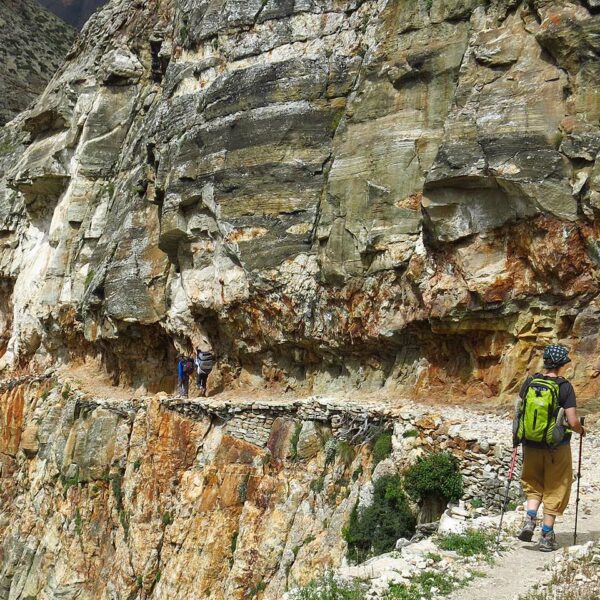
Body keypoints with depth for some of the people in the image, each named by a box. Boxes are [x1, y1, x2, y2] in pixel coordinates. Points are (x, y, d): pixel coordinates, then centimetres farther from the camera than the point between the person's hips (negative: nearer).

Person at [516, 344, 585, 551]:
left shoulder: (529, 382, -3)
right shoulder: (565, 387, -13)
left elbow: (518, 411, 5)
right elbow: (573, 421, -15)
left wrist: (521, 435, 22)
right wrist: (580, 430, 7)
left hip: (530, 445, 3)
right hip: (556, 448, -3)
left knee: (533, 486, 22)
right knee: (554, 490, 12)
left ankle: (530, 519, 1)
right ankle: (547, 536, 16)